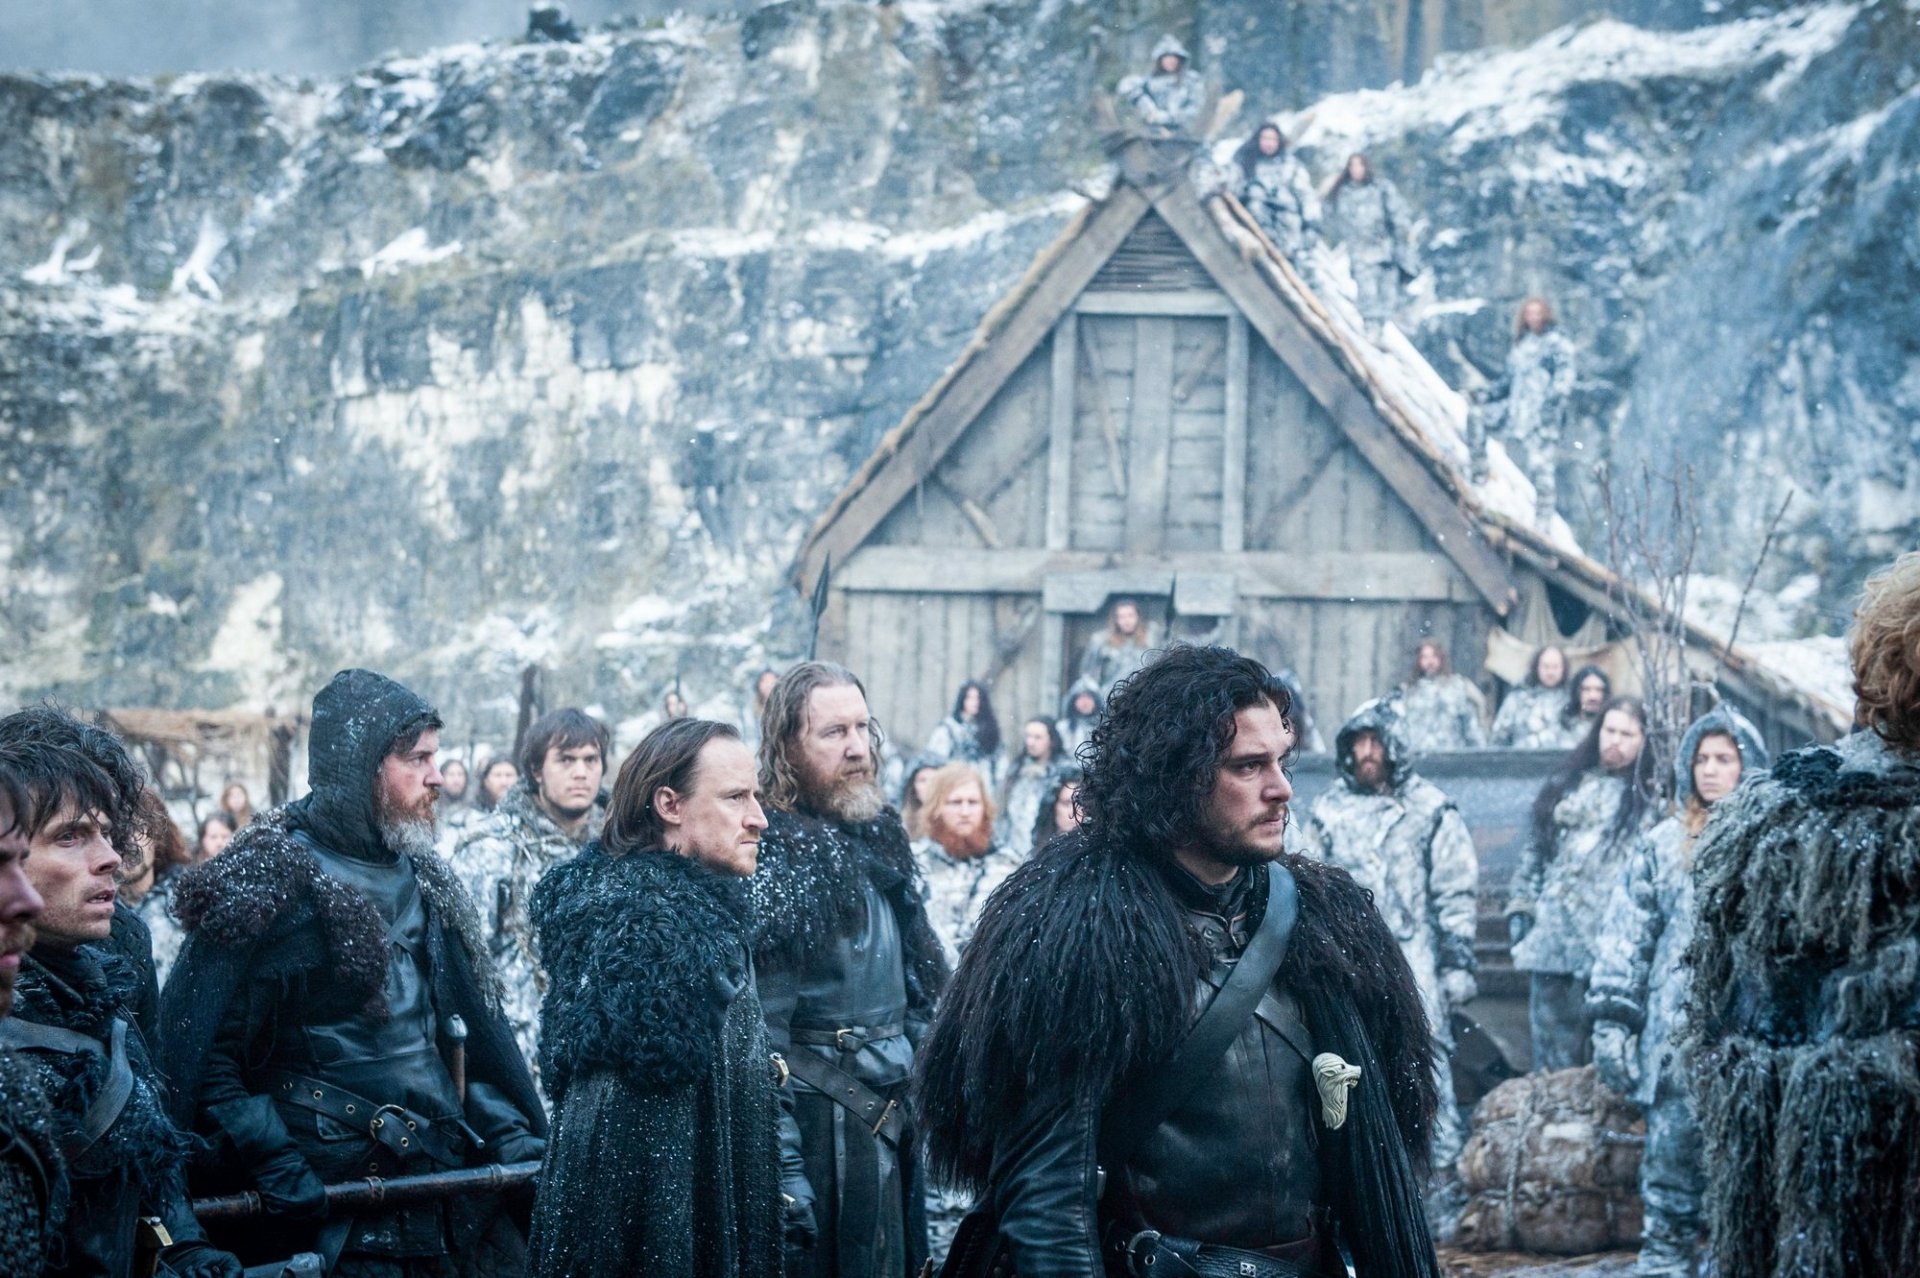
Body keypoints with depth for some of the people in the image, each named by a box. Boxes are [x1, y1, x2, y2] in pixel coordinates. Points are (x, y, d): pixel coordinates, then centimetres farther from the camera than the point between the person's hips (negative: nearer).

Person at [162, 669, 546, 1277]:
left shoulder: (424, 881, 14)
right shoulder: (268, 881, -10)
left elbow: (472, 1030, 17)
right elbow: (196, 1054, -14)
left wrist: (517, 1138, 5)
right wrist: (277, 1170, -20)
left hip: (443, 1200, 7)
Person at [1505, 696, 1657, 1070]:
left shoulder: (1649, 799, 3)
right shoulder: (1567, 786, 19)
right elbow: (1536, 852, 22)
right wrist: (1520, 906, 13)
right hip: (1552, 938, 5)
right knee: (1552, 1053, 5)